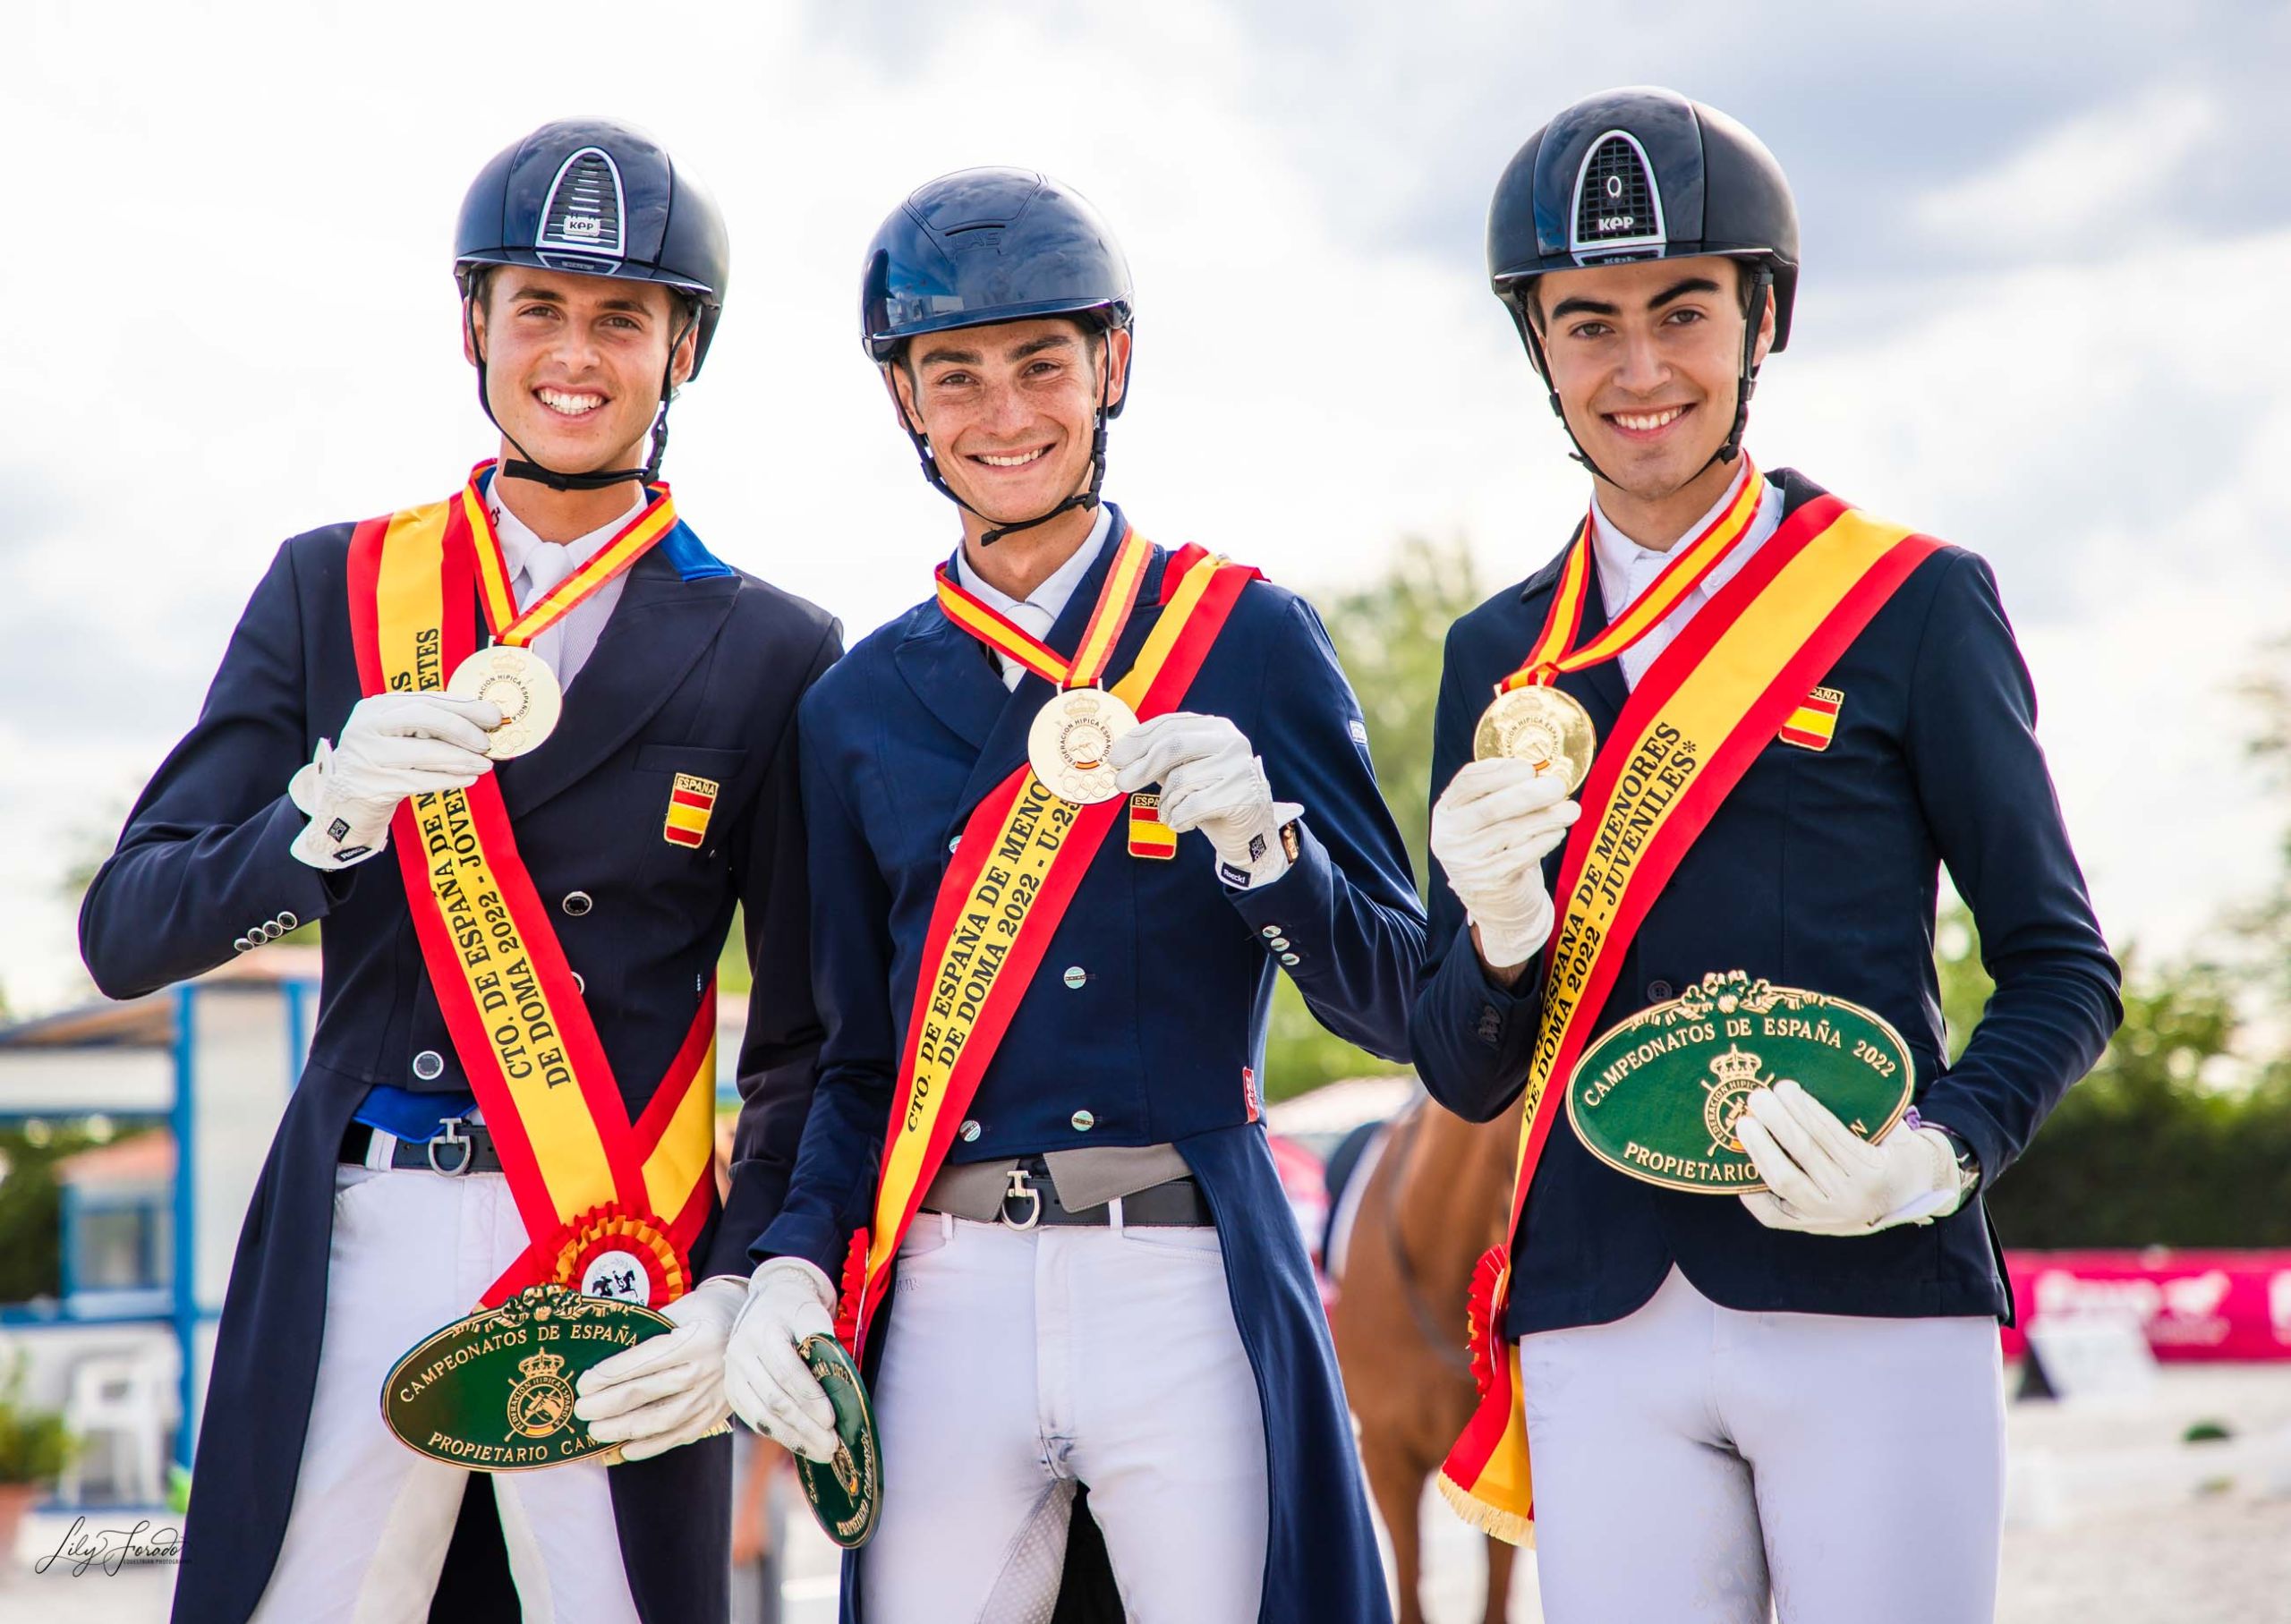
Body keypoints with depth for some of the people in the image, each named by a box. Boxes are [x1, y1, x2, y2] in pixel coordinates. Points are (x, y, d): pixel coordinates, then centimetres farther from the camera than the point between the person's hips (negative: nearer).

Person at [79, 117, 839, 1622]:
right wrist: (326, 812, -14)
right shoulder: (332, 590, 11)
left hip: (630, 1267, -1)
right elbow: (126, 933, 4)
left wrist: (746, 1292, -7)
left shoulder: (770, 653, 8)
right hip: (359, 1252, 1)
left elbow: (812, 1039, 8)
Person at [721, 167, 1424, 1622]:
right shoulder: (858, 709, 14)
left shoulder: (1249, 635, 5)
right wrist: (797, 1264, 1)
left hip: (1189, 1285, -2)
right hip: (950, 1297, 3)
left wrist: (1257, 838, -15)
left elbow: (1396, 1001, 2)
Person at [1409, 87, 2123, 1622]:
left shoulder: (1916, 603, 3)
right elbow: (1466, 1075, 13)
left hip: (1874, 1311, -3)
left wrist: (1940, 1156, -14)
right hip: (1600, 1330, 3)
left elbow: (2061, 969, 4)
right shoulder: (1500, 657, 13)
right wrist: (1500, 930, -9)